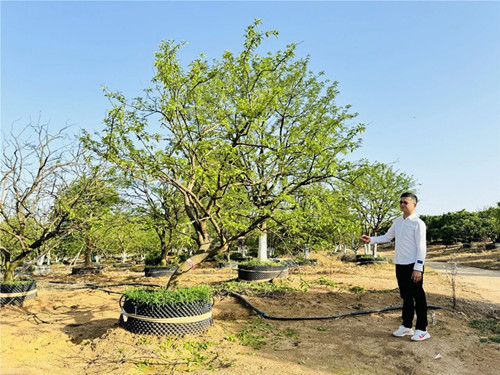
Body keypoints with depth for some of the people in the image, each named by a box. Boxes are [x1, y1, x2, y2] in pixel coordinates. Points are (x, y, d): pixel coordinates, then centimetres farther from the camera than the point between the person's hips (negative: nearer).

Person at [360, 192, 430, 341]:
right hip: (400, 265, 7)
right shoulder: (398, 221, 11)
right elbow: (387, 237, 19)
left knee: (418, 297, 2)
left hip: (413, 265, -7)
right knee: (406, 296, 16)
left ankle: (422, 329, 12)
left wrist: (418, 268, -18)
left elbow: (421, 247, -14)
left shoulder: (418, 223, -11)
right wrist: (371, 239, 5)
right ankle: (406, 326, 26)